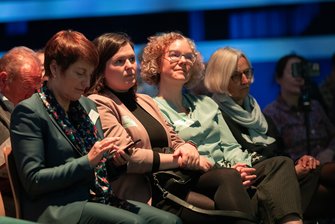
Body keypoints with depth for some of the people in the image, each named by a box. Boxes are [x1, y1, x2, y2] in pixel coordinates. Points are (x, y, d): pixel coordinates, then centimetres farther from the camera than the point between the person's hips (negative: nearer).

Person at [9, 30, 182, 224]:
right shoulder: (29, 112, -5)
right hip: (57, 208, -7)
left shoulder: (88, 106, 18)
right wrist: (87, 161, -16)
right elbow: (32, 182, -12)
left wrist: (113, 158, 3)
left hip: (98, 199, 8)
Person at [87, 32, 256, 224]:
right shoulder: (98, 104, -3)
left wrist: (187, 148, -1)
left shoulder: (145, 101, 24)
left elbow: (173, 141, 25)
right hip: (146, 192, -8)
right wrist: (182, 160, -9)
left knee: (229, 177, -24)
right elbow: (128, 156, -14)